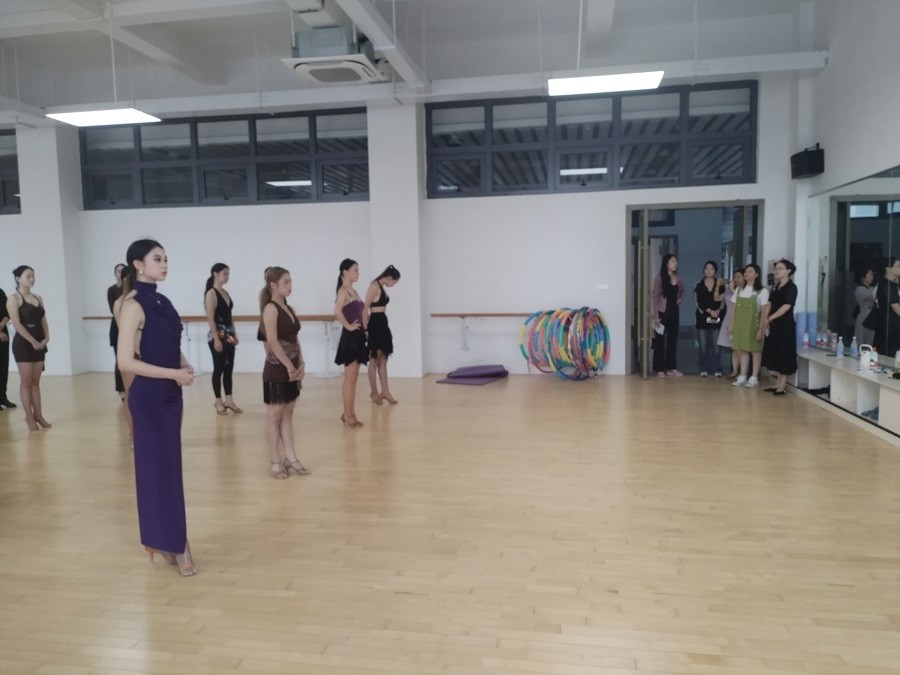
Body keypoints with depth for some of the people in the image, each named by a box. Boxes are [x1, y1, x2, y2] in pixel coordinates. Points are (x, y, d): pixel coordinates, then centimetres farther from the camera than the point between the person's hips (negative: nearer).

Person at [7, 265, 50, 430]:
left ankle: (38, 415, 14)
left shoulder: (38, 298, 13)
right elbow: (17, 324, -14)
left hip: (39, 344, 6)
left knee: (36, 382, 10)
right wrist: (33, 341, -17)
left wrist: (46, 337, -5)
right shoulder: (14, 299, -6)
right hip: (23, 344, -6)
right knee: (26, 382, 1)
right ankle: (29, 416, 7)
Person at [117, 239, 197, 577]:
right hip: (149, 396, -8)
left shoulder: (162, 301, 10)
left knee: (169, 465, 14)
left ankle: (166, 541, 27)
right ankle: (175, 546, 10)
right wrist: (174, 373, -19)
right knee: (159, 467, 0)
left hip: (170, 394, 8)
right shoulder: (133, 306, -13)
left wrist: (185, 366, 1)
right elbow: (125, 361, -19)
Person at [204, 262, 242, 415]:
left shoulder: (225, 293, 12)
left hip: (228, 335, 7)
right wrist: (216, 339, -19)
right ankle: (218, 401, 11)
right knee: (218, 368, 1)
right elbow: (210, 318, -15)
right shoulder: (211, 293, -10)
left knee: (229, 368, 10)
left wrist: (234, 335, 14)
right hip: (217, 335, -7)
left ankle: (229, 400, 17)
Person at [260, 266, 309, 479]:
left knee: (287, 415, 13)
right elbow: (272, 341, -19)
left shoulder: (289, 309, 12)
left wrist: (300, 364, 2)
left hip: (291, 369, 8)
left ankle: (290, 457, 19)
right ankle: (275, 461, 12)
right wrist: (289, 366, -17)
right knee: (274, 416, 3)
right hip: (277, 369, -8)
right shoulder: (270, 309, -12)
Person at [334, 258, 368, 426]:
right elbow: (337, 312, -28)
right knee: (349, 379, -2)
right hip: (350, 338, -9)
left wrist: (363, 329, 10)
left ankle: (349, 413, 20)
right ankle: (348, 414, 6)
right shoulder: (343, 290, -12)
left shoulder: (353, 291, 15)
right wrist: (348, 326, -17)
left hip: (357, 337, 9)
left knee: (353, 379, 12)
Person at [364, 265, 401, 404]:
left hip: (382, 324, 9)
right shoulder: (374, 286, -13)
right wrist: (365, 328, -20)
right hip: (374, 324, -9)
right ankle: (374, 393, 12)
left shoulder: (381, 287, 14)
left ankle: (385, 392, 18)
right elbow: (366, 307, -18)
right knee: (374, 360, 1)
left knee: (383, 360, 12)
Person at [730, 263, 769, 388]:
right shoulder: (739, 290, 10)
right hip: (740, 324, 5)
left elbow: (764, 312, -7)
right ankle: (742, 376, 12)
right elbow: (734, 309, 11)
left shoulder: (762, 291, -4)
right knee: (742, 349, 6)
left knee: (755, 350, 2)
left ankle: (754, 378, 7)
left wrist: (760, 329, -12)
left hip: (753, 324, -5)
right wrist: (732, 325, 6)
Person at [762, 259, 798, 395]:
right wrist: (766, 319, -6)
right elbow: (770, 303, 8)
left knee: (784, 354, -2)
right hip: (774, 324, 8)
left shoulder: (791, 287, -10)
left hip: (786, 325, -8)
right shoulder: (776, 286, 13)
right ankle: (778, 382, 19)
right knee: (775, 353, 11)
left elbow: (786, 306, -19)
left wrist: (770, 318, -15)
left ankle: (783, 385, 3)